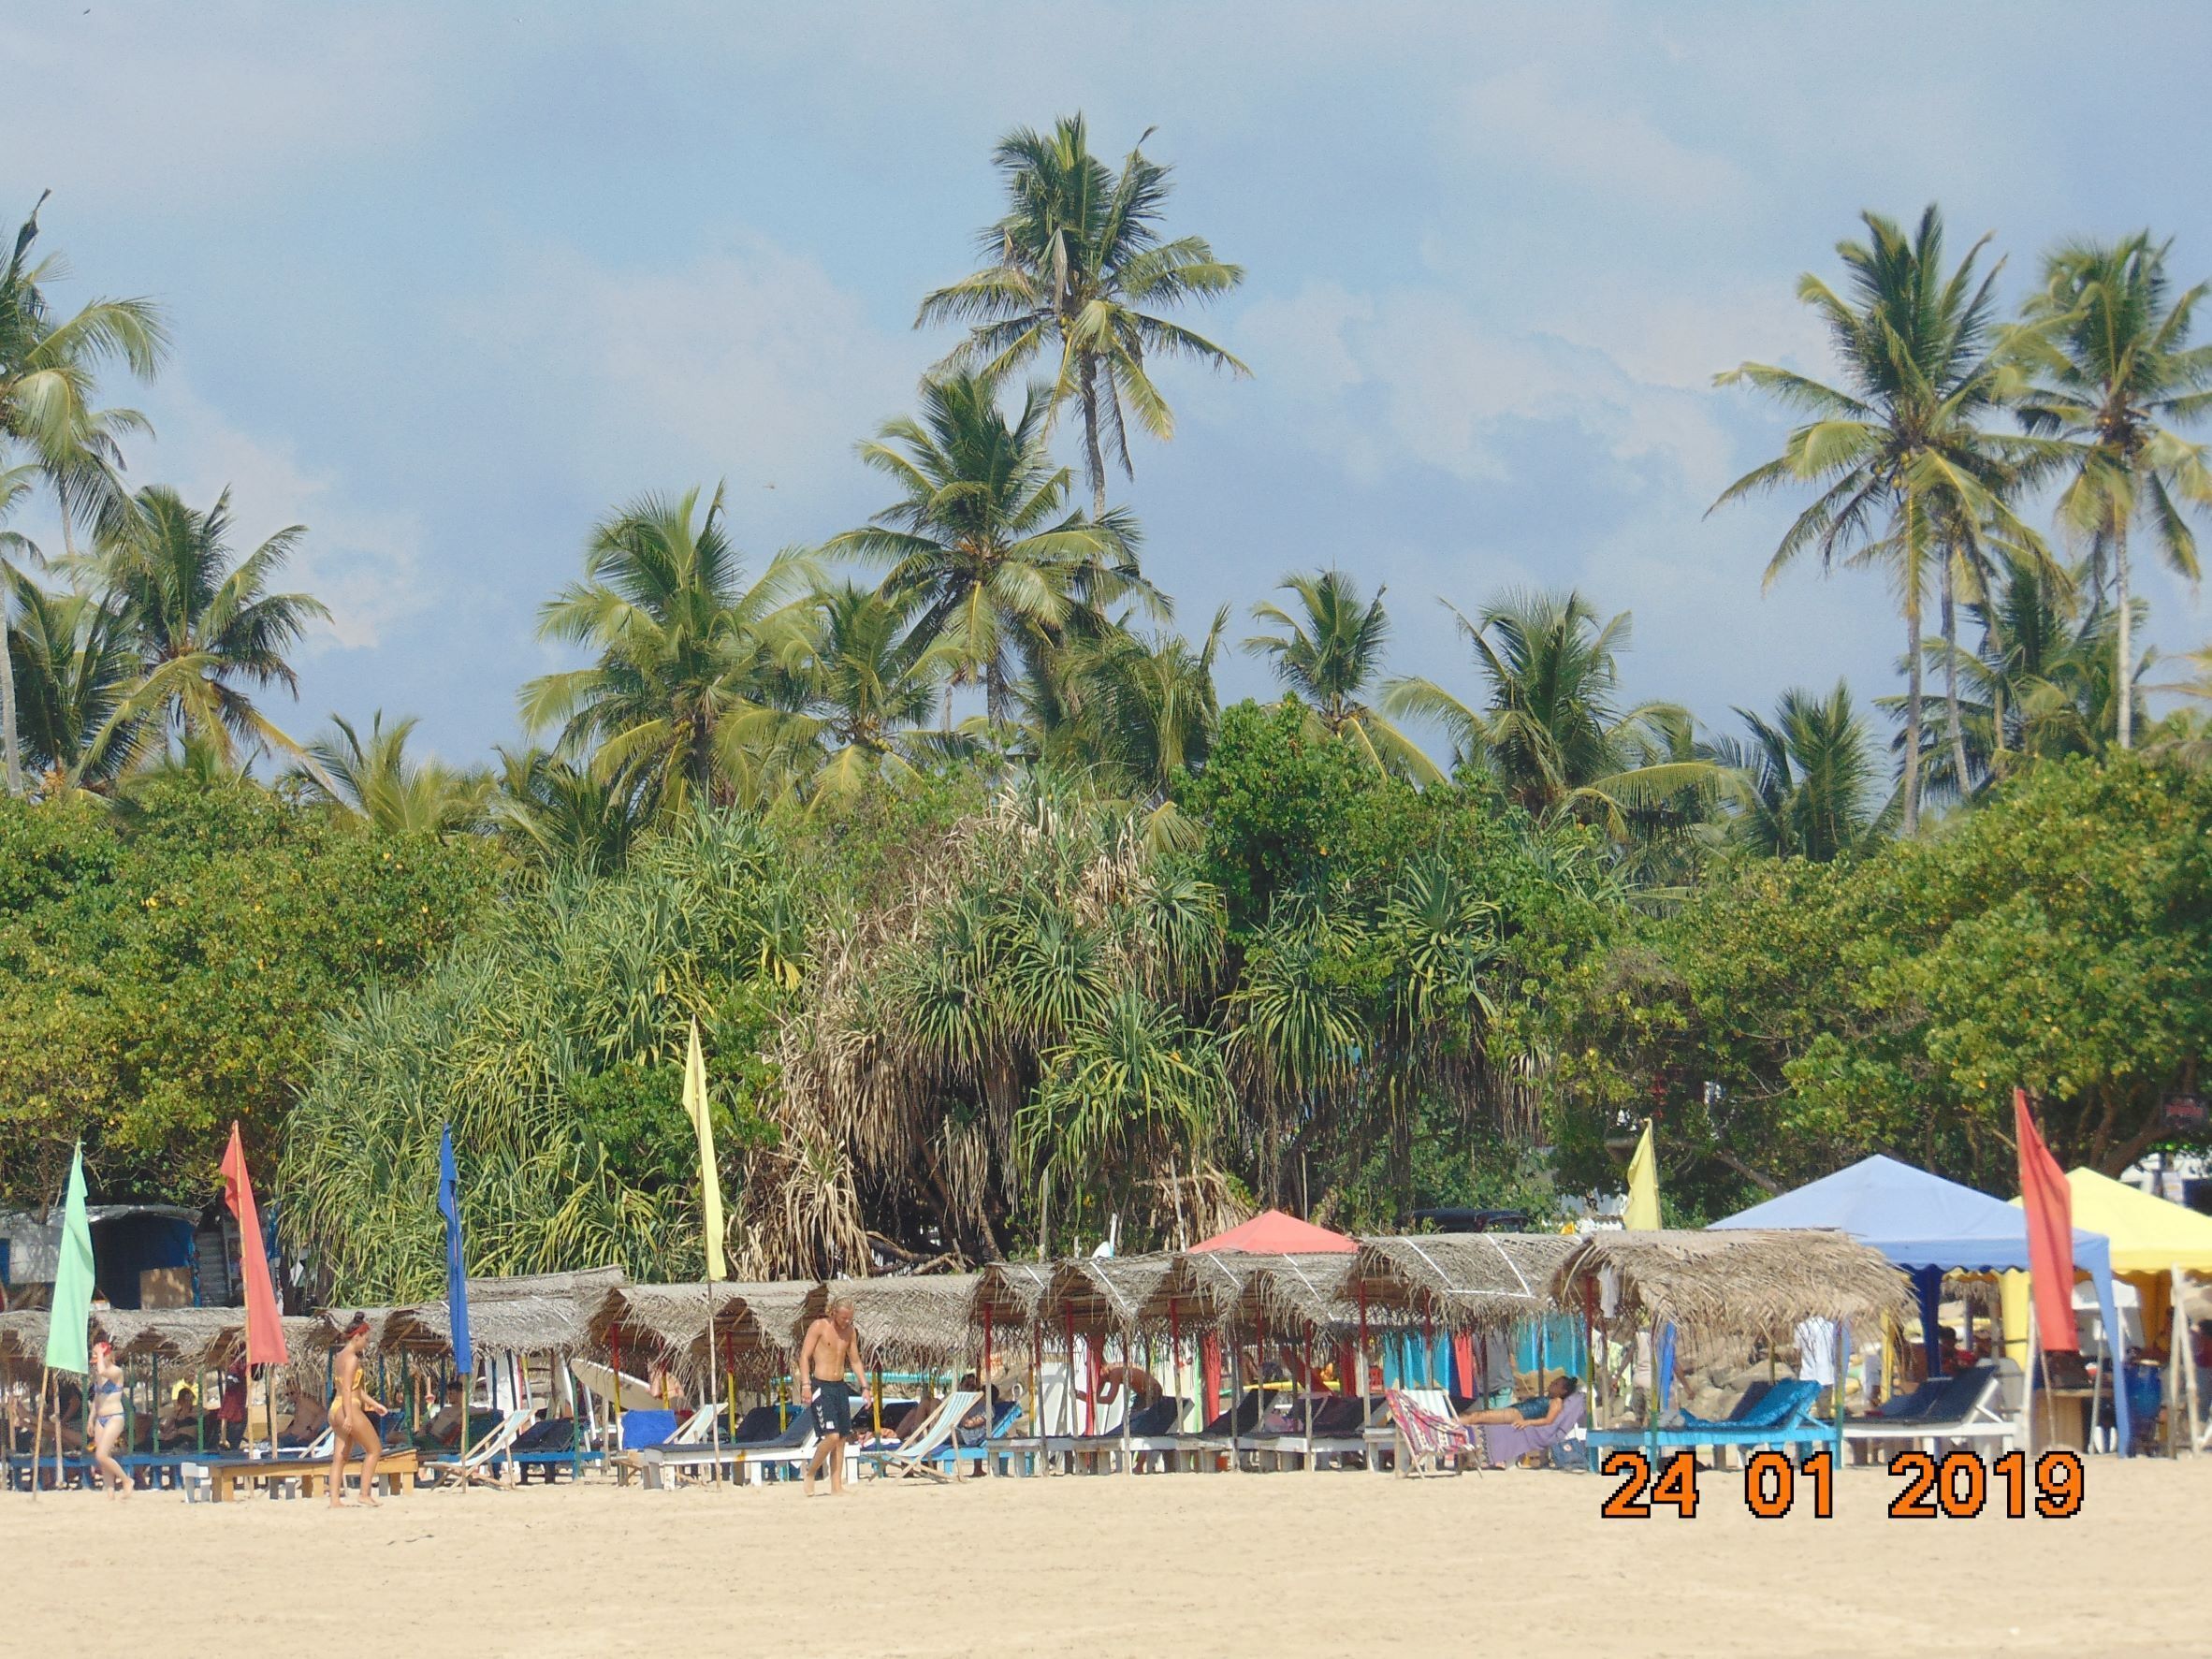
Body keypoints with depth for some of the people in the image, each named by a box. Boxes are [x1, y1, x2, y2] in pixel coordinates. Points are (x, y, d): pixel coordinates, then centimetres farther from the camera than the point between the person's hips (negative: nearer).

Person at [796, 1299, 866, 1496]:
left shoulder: (850, 1332, 10)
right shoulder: (819, 1327, -8)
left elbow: (855, 1361, 19)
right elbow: (804, 1356, -11)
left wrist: (864, 1387, 11)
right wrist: (805, 1385, -20)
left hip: (840, 1387, 7)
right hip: (820, 1387, -7)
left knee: (842, 1438, 4)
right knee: (832, 1436, -17)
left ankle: (836, 1487, 7)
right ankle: (810, 1473, 3)